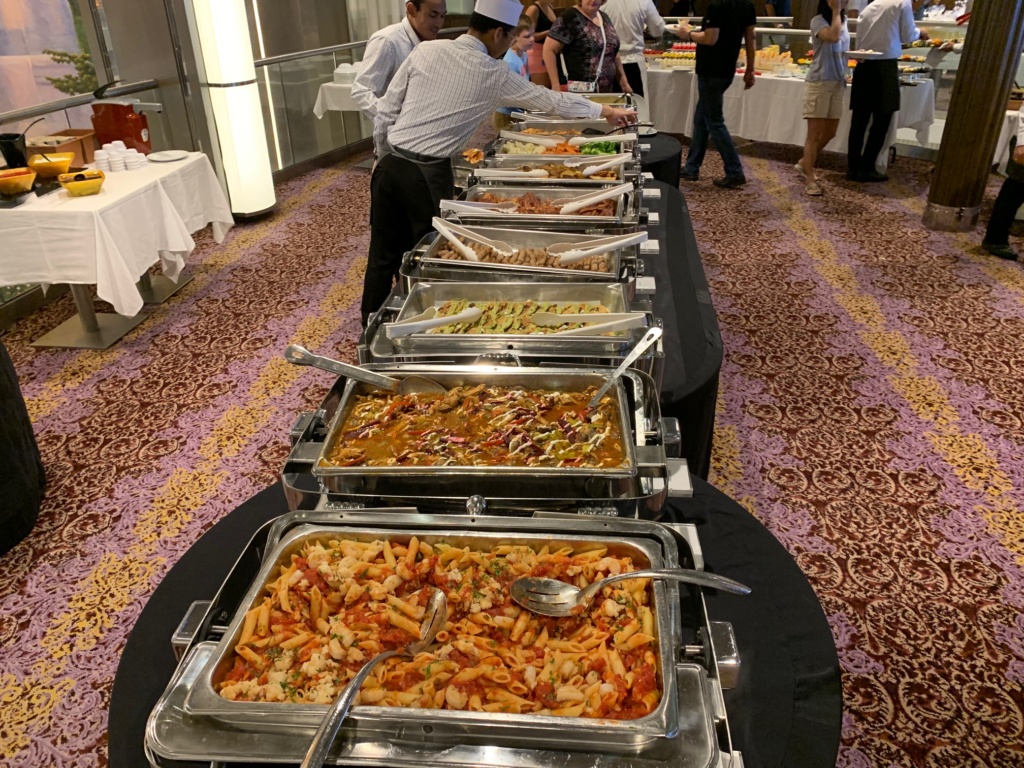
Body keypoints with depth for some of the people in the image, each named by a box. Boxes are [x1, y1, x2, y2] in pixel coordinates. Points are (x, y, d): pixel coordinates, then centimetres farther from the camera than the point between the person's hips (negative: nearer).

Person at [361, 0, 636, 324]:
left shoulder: (425, 51, 5)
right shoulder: (494, 74, -2)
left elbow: (385, 111, 6)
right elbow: (552, 100, 8)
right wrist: (607, 111, 21)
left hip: (391, 166, 4)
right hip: (428, 174, -4)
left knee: (383, 256, 15)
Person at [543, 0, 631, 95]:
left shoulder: (604, 17, 15)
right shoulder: (570, 18, -7)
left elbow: (613, 52, 22)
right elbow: (549, 50, -12)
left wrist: (624, 82, 17)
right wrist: (556, 85, -17)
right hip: (578, 90, -7)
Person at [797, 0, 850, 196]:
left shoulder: (844, 20, 12)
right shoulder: (818, 21, -9)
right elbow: (833, 37, -28)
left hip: (837, 83, 7)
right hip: (818, 83, -7)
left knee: (830, 132, 12)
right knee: (815, 132, -6)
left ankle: (804, 163, 30)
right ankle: (810, 179, -3)